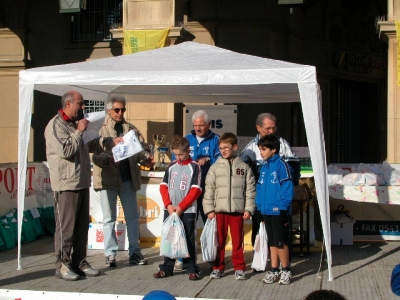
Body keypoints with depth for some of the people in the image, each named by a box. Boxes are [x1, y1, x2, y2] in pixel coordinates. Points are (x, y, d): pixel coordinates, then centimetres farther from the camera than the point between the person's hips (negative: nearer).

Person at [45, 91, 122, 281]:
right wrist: (79, 132, -12)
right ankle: (62, 265, 3)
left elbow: (89, 146, 27)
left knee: (82, 226, 12)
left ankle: (79, 262, 19)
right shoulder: (56, 125, -10)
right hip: (66, 184, -9)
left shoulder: (75, 124, 18)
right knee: (66, 226, -4)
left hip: (82, 183, 9)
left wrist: (111, 141, 18)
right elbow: (65, 150, -20)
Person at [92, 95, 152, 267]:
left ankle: (134, 253, 19)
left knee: (132, 217, 10)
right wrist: (108, 159, -29)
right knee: (109, 218, 4)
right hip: (108, 179, -4)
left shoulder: (132, 129, 11)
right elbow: (94, 155, -11)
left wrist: (145, 158, -13)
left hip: (128, 178, 4)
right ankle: (110, 254, 13)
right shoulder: (100, 129, -3)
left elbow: (141, 148, 8)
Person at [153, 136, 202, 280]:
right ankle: (167, 268, 14)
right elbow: (163, 186, 8)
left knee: (188, 240, 0)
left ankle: (192, 269, 6)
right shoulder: (172, 166, 11)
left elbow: (196, 190, -9)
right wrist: (169, 205, -6)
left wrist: (180, 207, -13)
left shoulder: (194, 167, -3)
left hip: (187, 211, -4)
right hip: (169, 210, 4)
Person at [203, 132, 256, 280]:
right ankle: (218, 268, 15)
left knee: (238, 240, 5)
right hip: (219, 210, 1)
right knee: (219, 240, 6)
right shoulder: (215, 167, 5)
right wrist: (209, 210, -3)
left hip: (238, 210, -1)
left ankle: (239, 268, 14)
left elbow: (250, 189, 3)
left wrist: (248, 209, -3)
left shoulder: (244, 167, 4)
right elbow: (209, 189, 3)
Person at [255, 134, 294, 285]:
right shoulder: (264, 167, 11)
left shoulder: (281, 165, -12)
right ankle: (274, 270, 22)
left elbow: (287, 188, -16)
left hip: (278, 210, -7)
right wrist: (260, 207, 9)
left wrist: (284, 208, -18)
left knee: (280, 242, 0)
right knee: (272, 242, 14)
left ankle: (285, 270, 13)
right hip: (267, 210, 7)